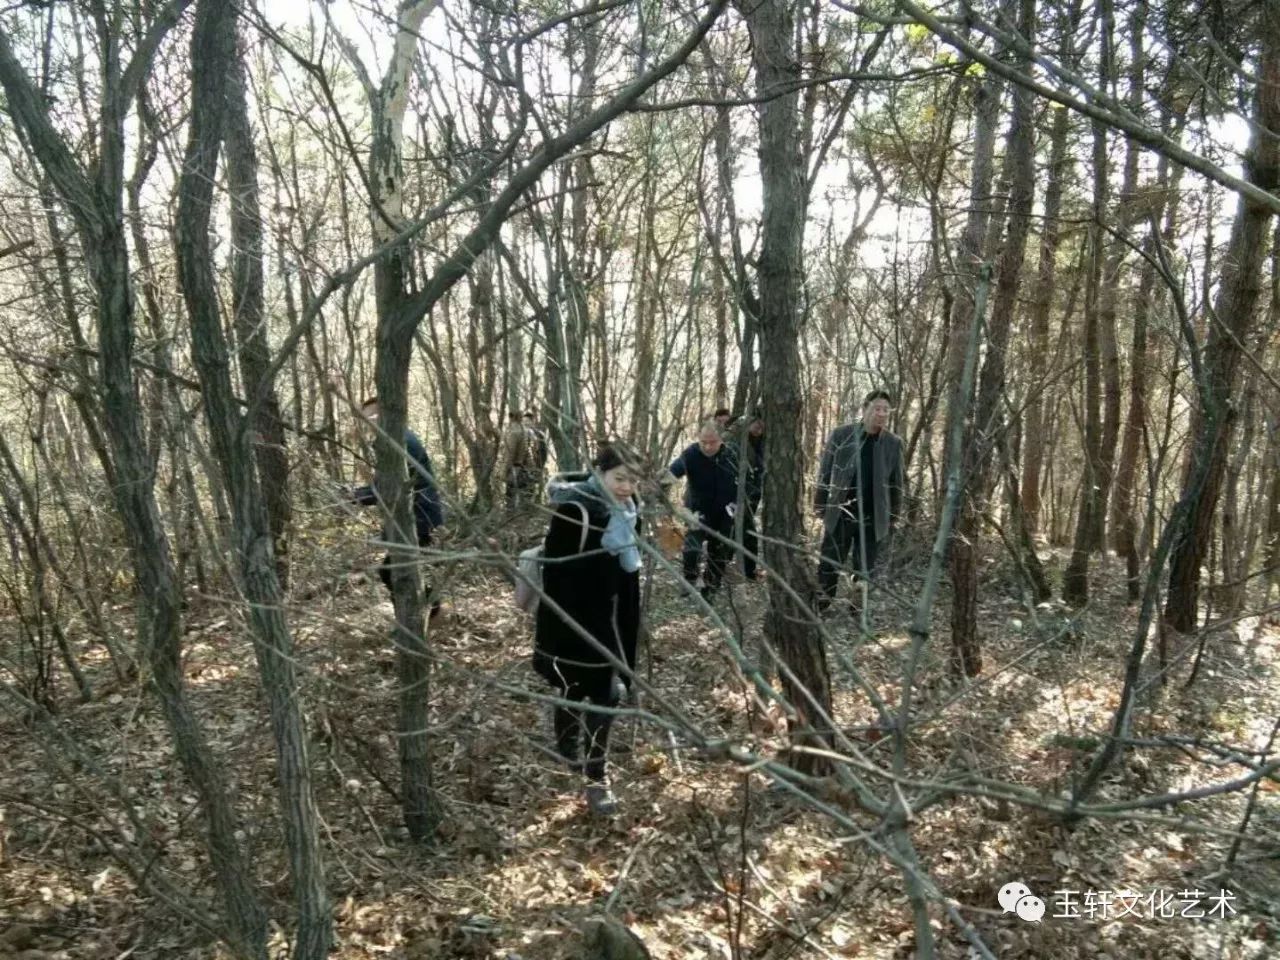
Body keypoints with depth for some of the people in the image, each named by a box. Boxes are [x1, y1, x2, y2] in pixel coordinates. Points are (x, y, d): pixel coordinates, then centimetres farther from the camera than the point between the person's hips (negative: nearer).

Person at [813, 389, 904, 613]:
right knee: (828, 567, 4)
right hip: (840, 515, -1)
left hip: (873, 519, 2)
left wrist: (893, 517, 8)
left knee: (865, 571, 9)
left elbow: (896, 483, 8)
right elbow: (825, 473, 1)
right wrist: (820, 507, 1)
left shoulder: (894, 443, 2)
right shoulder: (841, 435, -4)